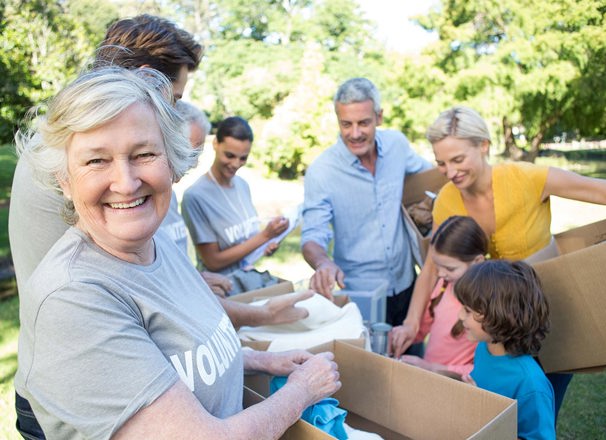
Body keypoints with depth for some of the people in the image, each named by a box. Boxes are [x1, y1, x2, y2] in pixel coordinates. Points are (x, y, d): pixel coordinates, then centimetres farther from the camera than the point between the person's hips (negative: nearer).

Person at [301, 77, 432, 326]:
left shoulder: (397, 144, -5)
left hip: (405, 285, 4)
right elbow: (312, 237, -18)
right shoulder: (320, 172, -17)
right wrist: (323, 263, -39)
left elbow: (428, 174, 15)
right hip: (357, 296, -4)